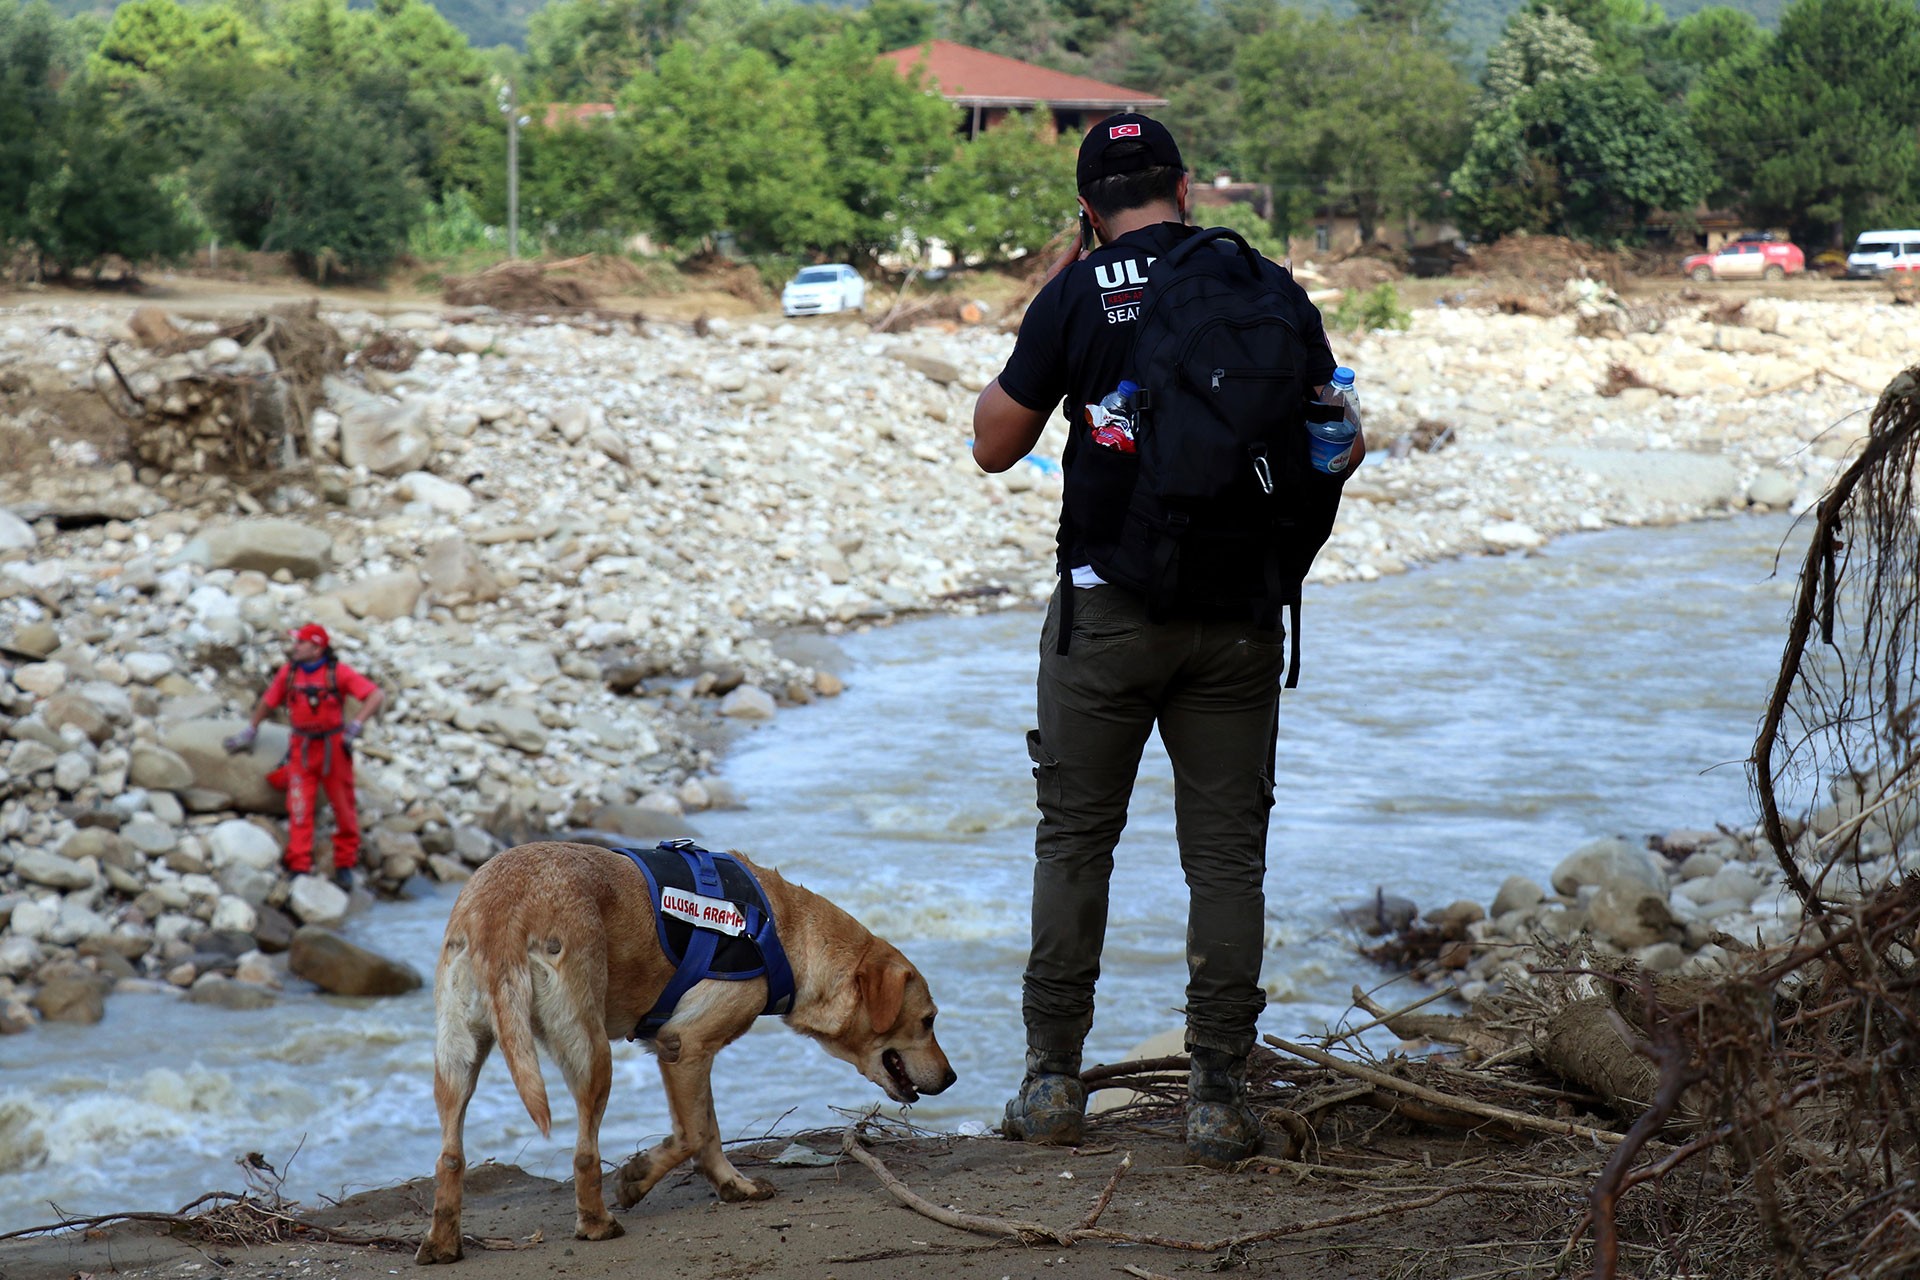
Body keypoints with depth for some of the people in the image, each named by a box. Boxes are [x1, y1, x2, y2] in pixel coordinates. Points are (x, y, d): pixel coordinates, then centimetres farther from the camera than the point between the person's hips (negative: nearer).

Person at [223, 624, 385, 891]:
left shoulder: (338, 672, -8)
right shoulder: (288, 672, 3)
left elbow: (376, 696, -12)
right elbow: (268, 702, 18)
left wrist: (356, 724, -20)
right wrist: (250, 732, 22)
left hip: (333, 747, -2)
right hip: (302, 748, 2)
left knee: (343, 808, 6)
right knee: (300, 809, -8)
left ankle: (345, 865, 20)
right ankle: (299, 867, -7)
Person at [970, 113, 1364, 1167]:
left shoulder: (1079, 293, -5)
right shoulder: (1270, 290, 2)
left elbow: (996, 444, 2)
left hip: (1109, 605, -1)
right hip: (1239, 611, 2)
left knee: (1075, 836, 10)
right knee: (1227, 853, 5)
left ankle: (1053, 1080, 12)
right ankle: (1219, 1097, 3)